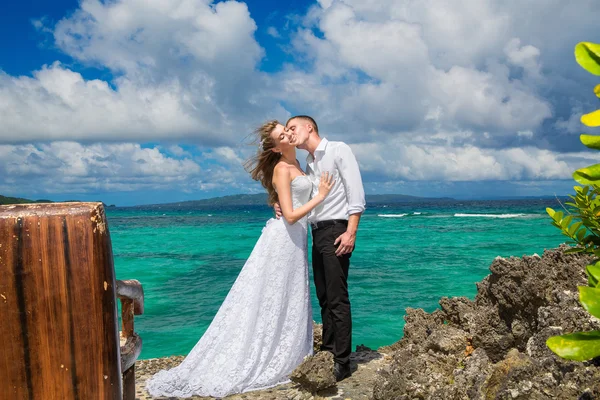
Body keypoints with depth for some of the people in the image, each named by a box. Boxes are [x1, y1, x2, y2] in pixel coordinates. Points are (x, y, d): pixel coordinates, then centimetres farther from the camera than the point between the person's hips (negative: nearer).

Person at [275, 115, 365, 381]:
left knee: (337, 298, -7)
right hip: (317, 233, 8)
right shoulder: (307, 163, 19)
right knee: (324, 297, 11)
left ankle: (342, 362, -1)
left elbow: (355, 193, -11)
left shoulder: (338, 150, -3)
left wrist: (351, 232, -19)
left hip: (336, 231, -8)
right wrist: (284, 208, 0)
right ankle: (327, 352, 21)